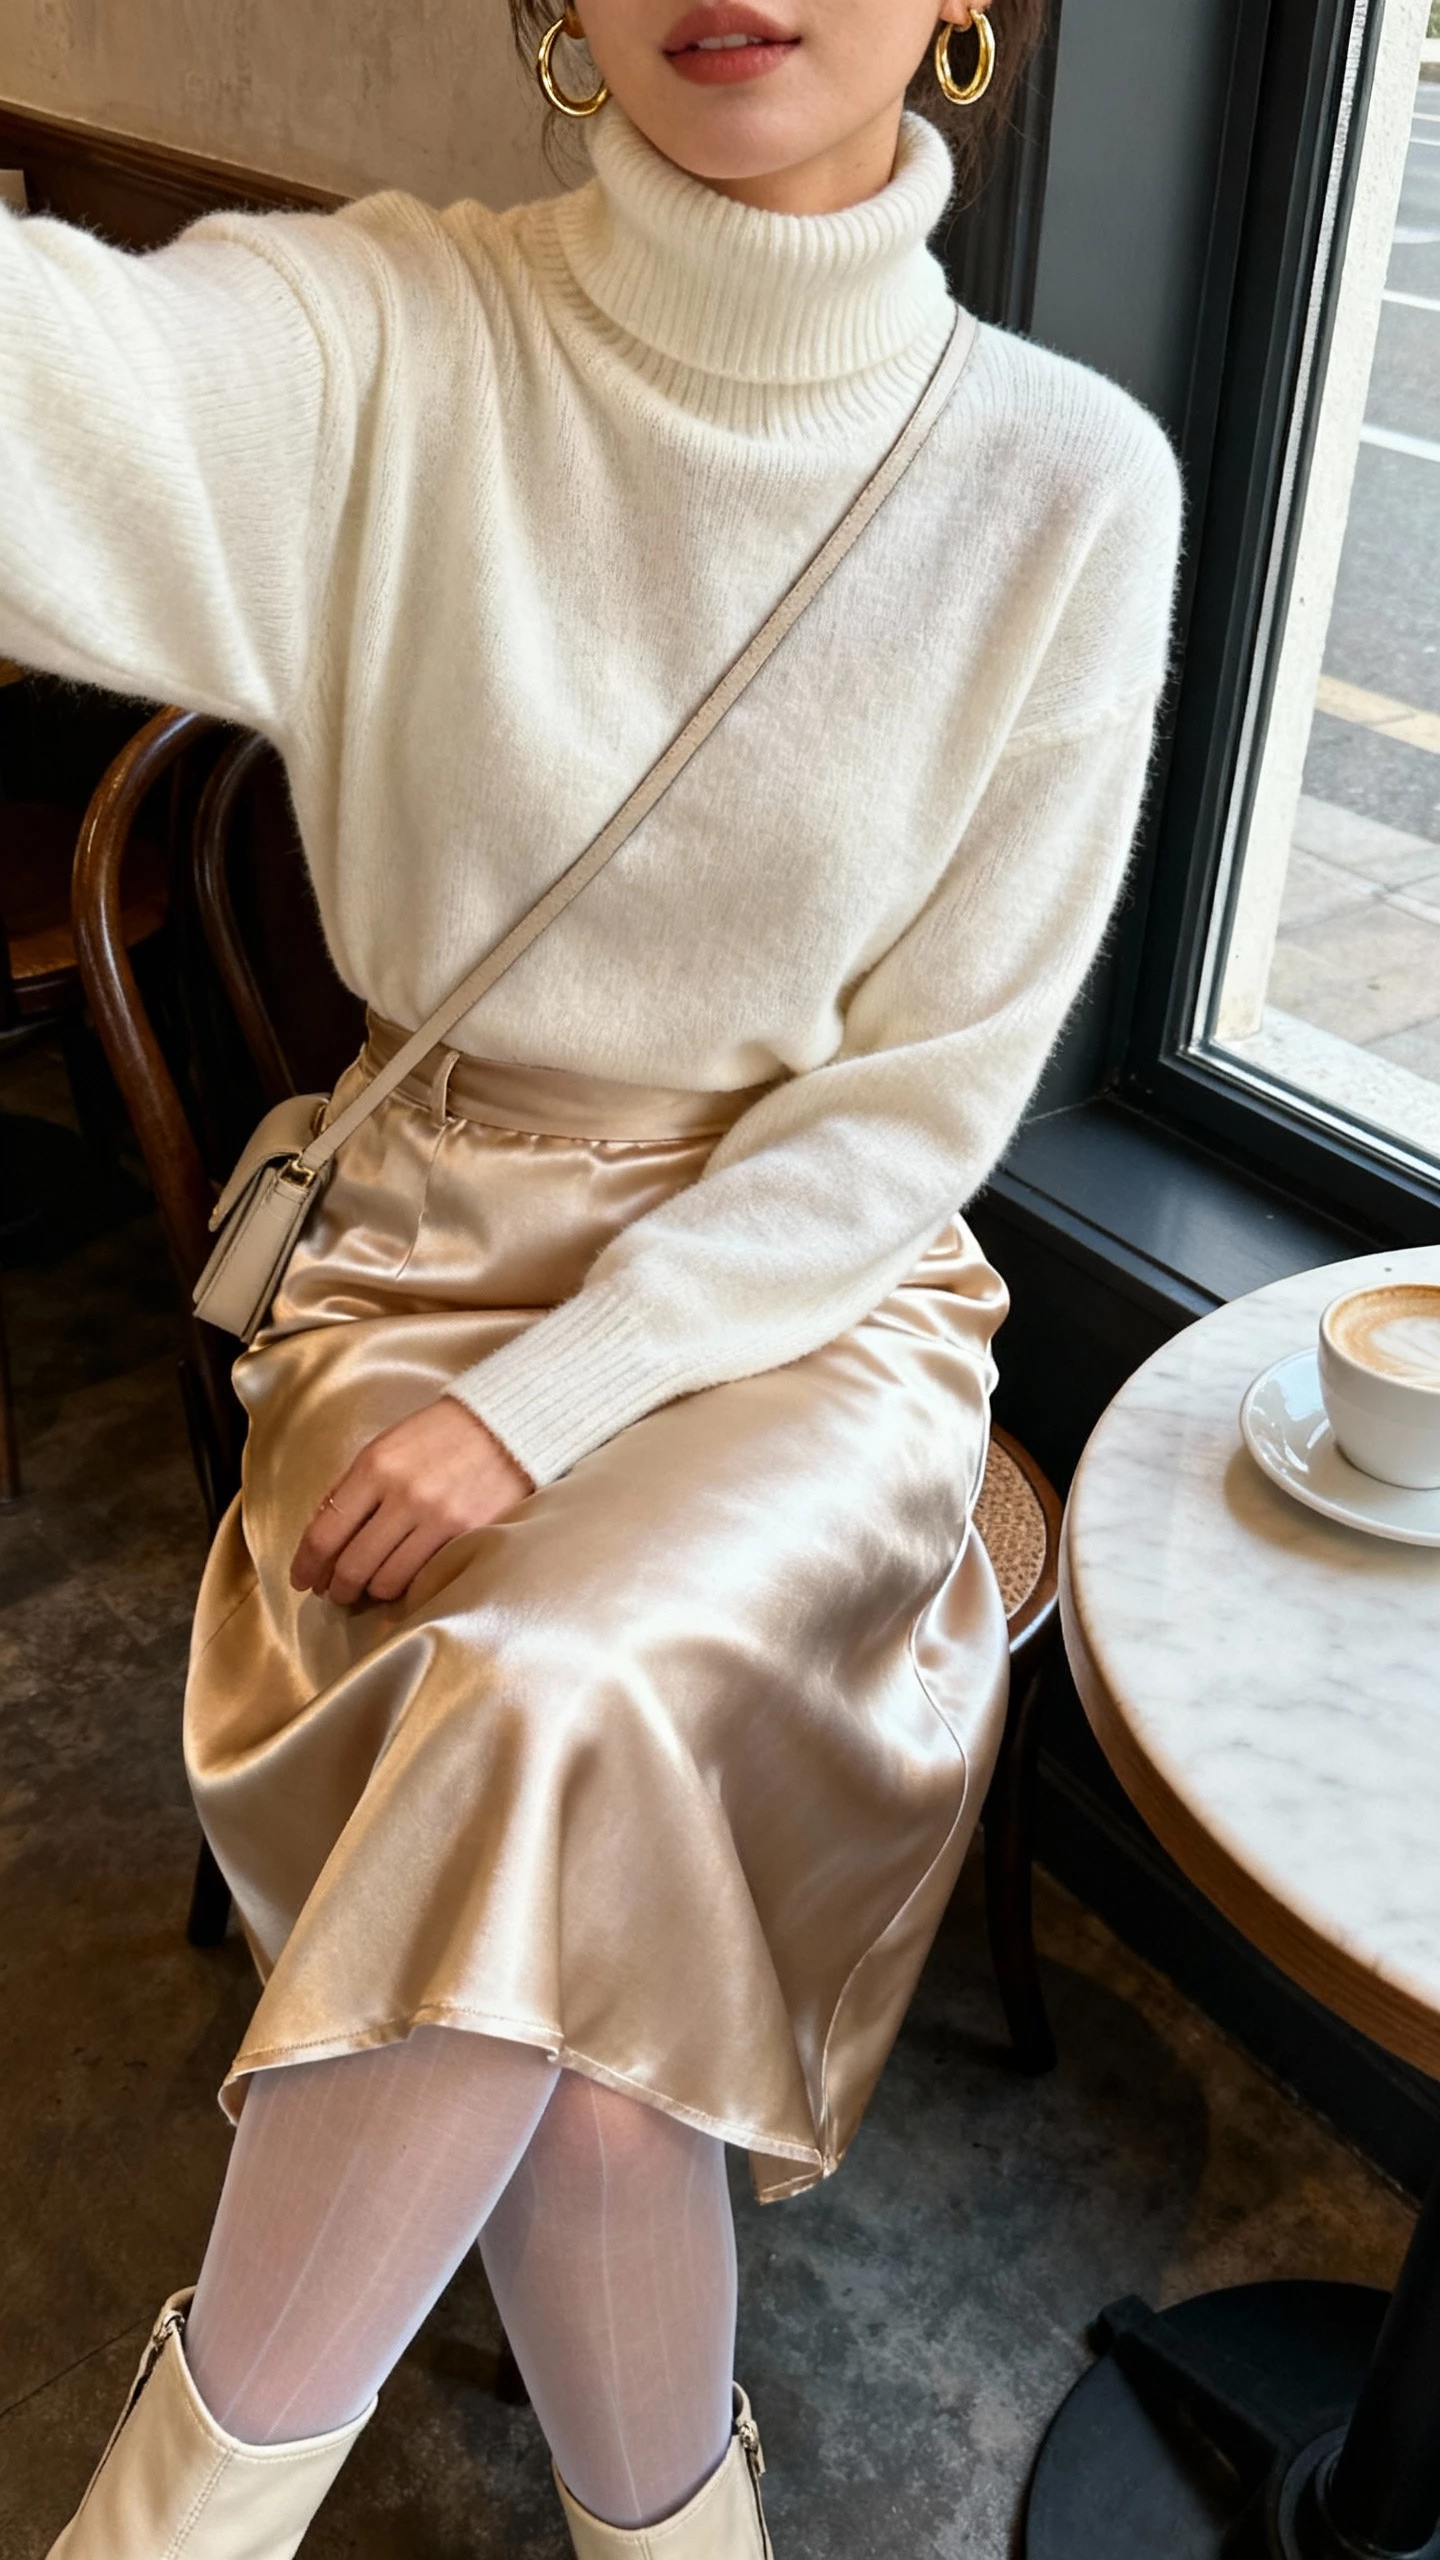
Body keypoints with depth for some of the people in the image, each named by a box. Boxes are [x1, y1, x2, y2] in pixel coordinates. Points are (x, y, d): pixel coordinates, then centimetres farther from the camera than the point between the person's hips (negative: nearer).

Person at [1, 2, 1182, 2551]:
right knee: (564, 1912, -20)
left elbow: (924, 1102, -6)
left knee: (557, 1701, -28)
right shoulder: (389, 349, -6)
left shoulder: (1070, 481, -6)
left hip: (811, 1293, 0)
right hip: (427, 1254, 1)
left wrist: (548, 1404, -15)